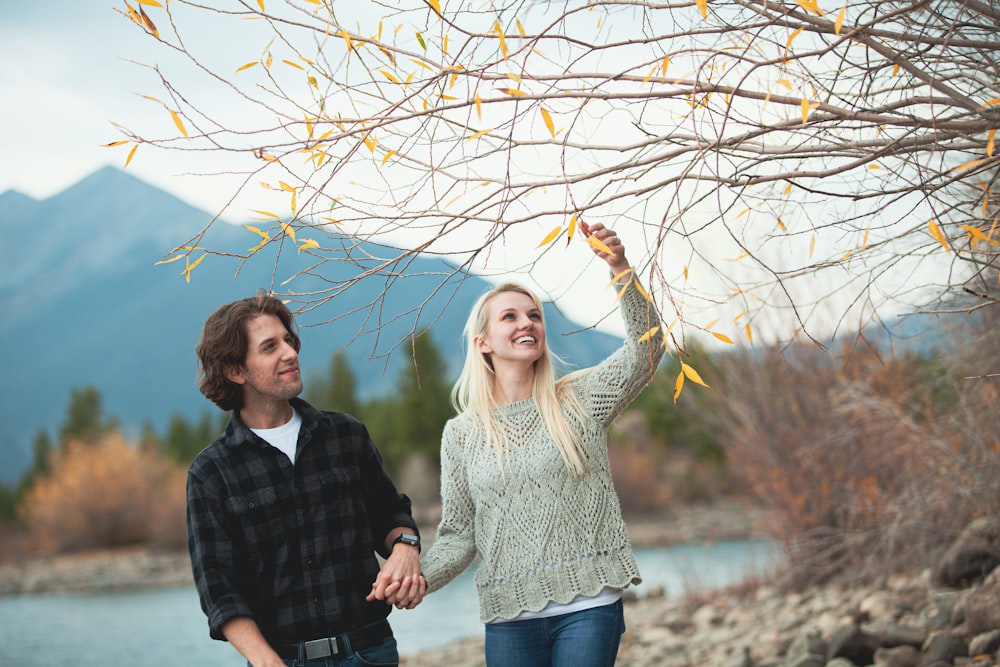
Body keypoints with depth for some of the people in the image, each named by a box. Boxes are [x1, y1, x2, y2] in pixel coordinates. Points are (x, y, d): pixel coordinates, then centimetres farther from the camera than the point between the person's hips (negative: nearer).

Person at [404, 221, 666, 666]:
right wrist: (416, 578, -11)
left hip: (588, 608, -1)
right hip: (509, 617, 1)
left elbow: (646, 346, -8)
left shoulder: (579, 400, 5)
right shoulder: (461, 435, 7)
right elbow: (459, 536, 8)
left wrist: (620, 267, -21)